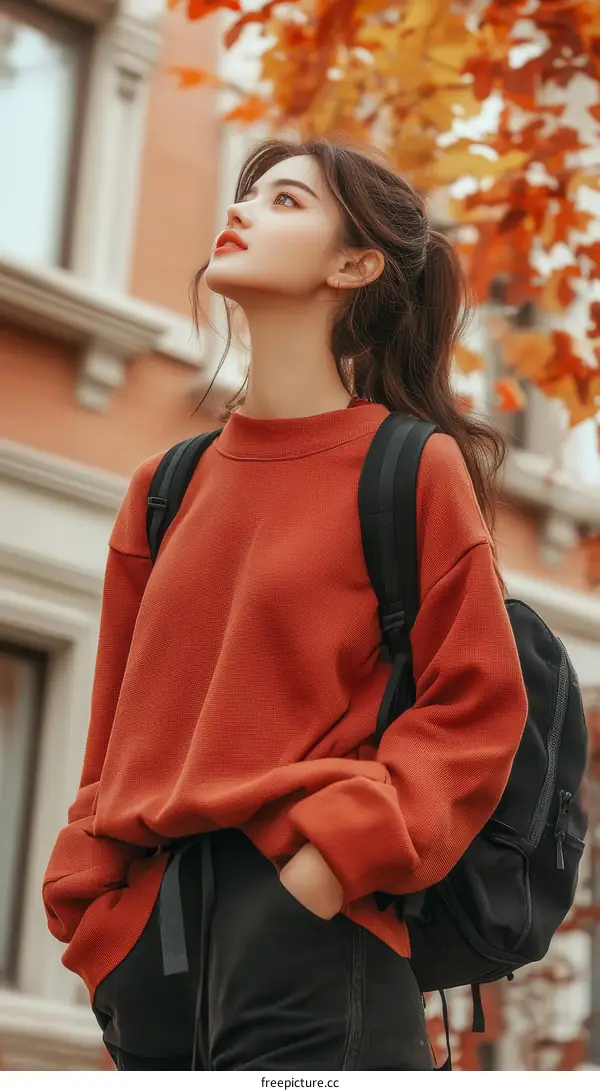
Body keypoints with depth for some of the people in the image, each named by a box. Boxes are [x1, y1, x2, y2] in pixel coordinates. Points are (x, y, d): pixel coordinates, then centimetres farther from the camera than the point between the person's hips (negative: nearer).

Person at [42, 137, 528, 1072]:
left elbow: (475, 709, -4)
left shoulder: (416, 470, 0)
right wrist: (93, 906, 8)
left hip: (308, 916, -5)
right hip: (153, 931, 5)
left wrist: (341, 851, -15)